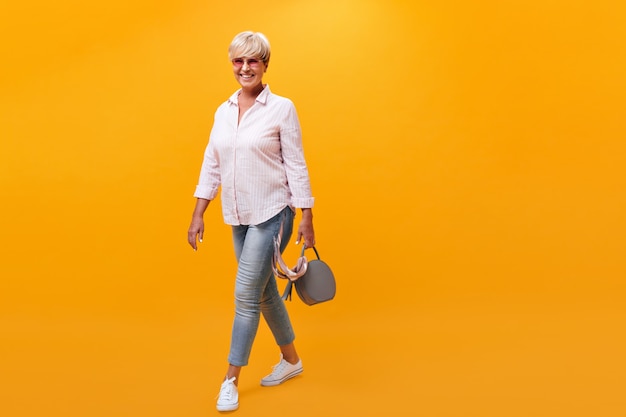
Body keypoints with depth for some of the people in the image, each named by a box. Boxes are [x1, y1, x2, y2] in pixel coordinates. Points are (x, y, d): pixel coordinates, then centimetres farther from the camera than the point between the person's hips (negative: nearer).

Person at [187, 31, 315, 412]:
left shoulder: (282, 108, -8)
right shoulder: (223, 111, 7)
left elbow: (296, 166, -9)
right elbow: (211, 166, 8)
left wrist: (306, 219, -10)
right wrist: (198, 214, 5)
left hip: (271, 215, -6)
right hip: (239, 218, 6)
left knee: (246, 294, -5)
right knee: (265, 292, 15)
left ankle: (231, 380, 11)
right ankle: (291, 360, 34)